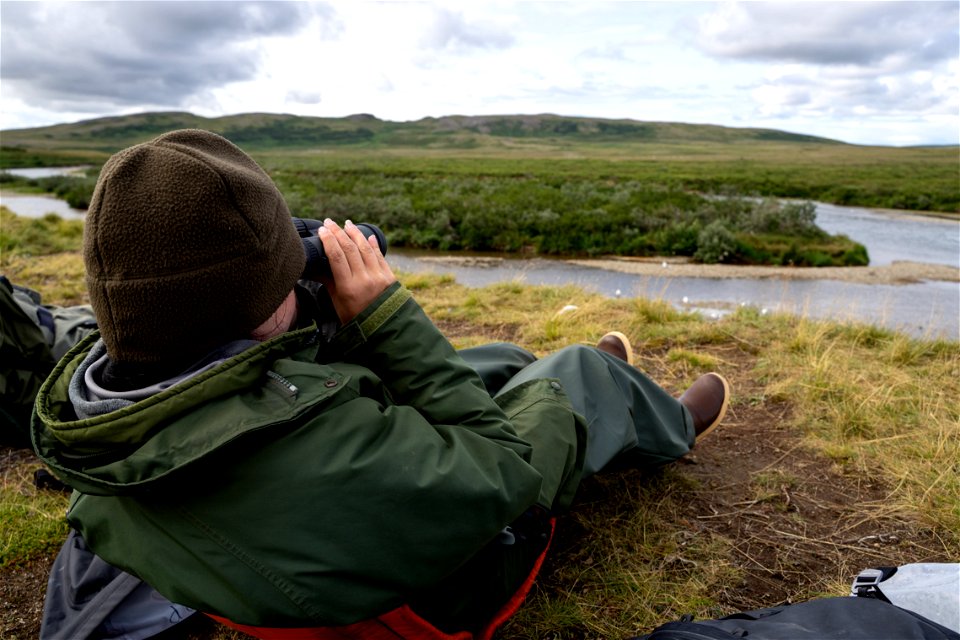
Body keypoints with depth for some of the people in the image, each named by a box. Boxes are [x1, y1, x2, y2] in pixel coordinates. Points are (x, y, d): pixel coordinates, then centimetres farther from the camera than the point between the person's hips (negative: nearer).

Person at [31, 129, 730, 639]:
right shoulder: (315, 457, -48)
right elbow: (500, 465, -32)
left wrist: (317, 304, -17)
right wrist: (389, 315, -31)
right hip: (449, 582, -6)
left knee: (503, 360, 24)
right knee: (580, 371, 11)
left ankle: (609, 393, 60)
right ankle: (672, 427, 48)